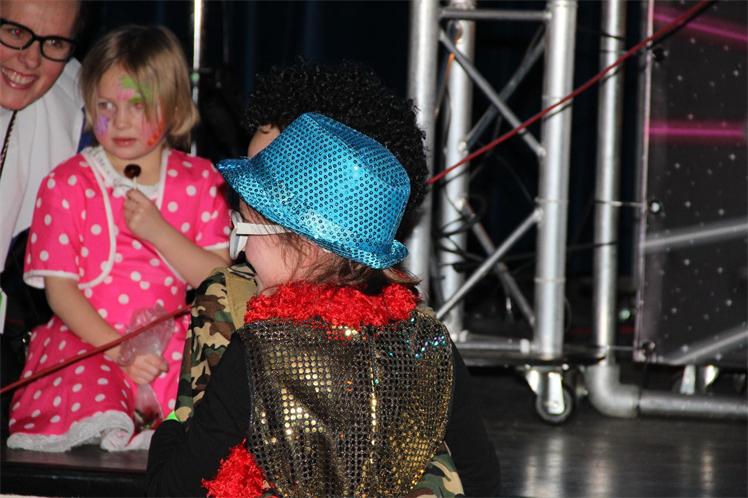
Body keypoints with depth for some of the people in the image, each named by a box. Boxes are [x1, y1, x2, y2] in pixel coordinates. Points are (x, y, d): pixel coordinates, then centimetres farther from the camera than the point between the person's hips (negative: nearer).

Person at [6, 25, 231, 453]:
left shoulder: (200, 180, 9)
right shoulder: (68, 182, 4)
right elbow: (59, 287, -2)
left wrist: (159, 232, -12)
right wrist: (118, 349, -16)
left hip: (173, 344, 2)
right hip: (86, 341, -2)